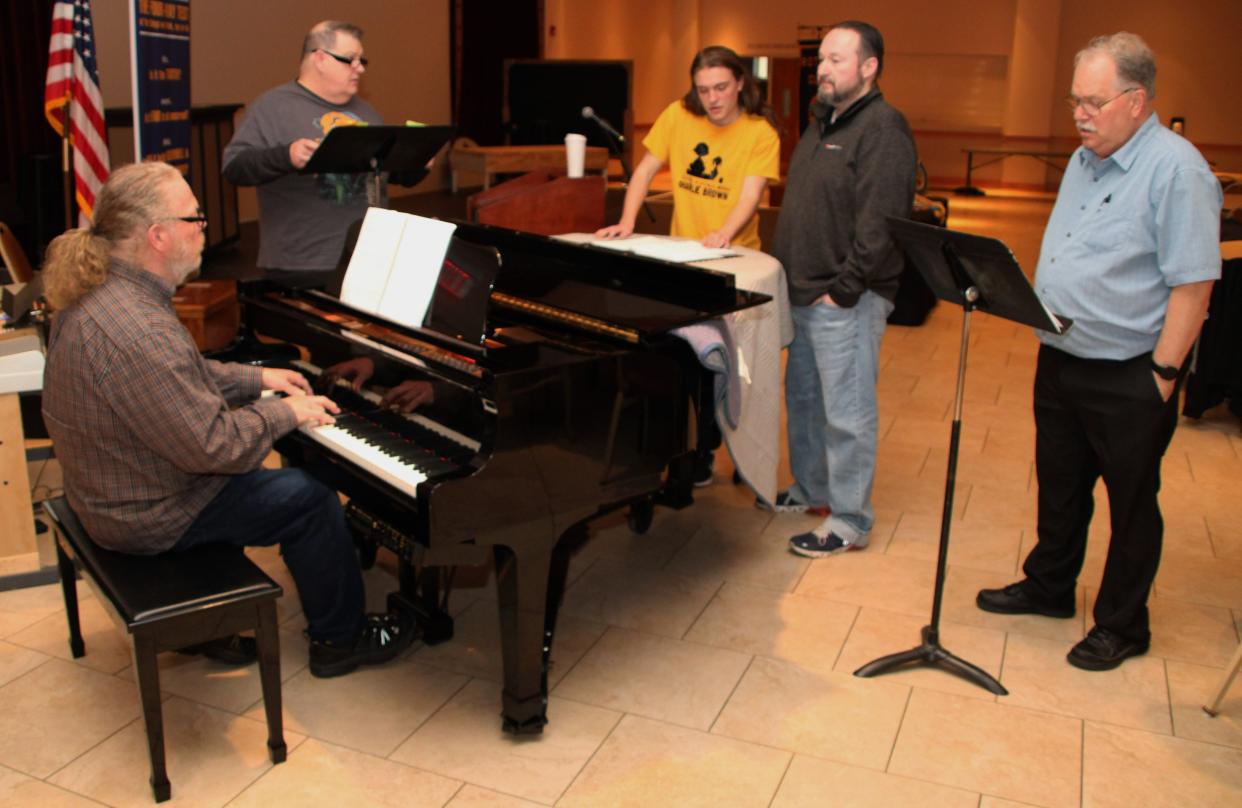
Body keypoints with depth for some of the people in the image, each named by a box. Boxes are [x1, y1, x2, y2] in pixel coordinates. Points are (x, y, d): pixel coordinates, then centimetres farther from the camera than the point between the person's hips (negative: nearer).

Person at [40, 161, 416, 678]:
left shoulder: (98, 290, 0)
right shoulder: (138, 333, -33)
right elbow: (212, 446, -30)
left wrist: (258, 378, 11)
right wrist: (287, 413, -15)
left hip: (106, 488, 10)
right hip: (147, 516, -10)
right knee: (309, 500, -4)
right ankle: (339, 641, 15)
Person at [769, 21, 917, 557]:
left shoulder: (882, 128, -14)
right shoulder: (822, 124, 16)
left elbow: (880, 223, -22)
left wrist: (843, 290, -20)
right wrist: (787, 273, 13)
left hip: (844, 302, -10)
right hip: (803, 293, 10)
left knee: (846, 414, -2)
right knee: (802, 397, 20)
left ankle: (849, 522, 9)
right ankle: (810, 489, 37)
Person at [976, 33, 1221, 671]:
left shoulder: (1176, 169, -16)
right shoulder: (1085, 158, 10)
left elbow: (1193, 282, -18)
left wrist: (1164, 373, -19)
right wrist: (1040, 319, 13)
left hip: (1127, 378, -7)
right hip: (1060, 361, 8)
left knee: (1131, 502, 9)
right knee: (1059, 486, 20)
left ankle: (1122, 627, 24)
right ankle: (1048, 588, 38)